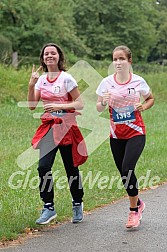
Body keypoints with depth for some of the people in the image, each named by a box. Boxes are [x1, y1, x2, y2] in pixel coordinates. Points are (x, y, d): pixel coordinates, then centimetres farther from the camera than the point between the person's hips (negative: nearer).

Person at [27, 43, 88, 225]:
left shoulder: (66, 78, -6)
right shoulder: (41, 79, 7)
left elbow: (79, 104, -8)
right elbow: (32, 105, 1)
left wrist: (59, 106, -20)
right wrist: (31, 85, -11)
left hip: (66, 127, -3)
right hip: (48, 128, 3)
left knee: (71, 168, 5)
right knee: (43, 166, -13)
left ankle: (77, 205, 25)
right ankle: (48, 207, -5)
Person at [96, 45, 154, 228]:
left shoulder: (138, 81, -5)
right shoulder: (107, 82, -2)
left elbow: (150, 98, 13)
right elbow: (99, 108, 2)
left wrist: (143, 106, -9)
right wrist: (104, 102, -20)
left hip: (136, 133, -3)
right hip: (116, 134, 3)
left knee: (127, 169, -18)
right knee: (123, 173, 7)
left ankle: (134, 211, -3)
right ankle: (138, 203, 33)